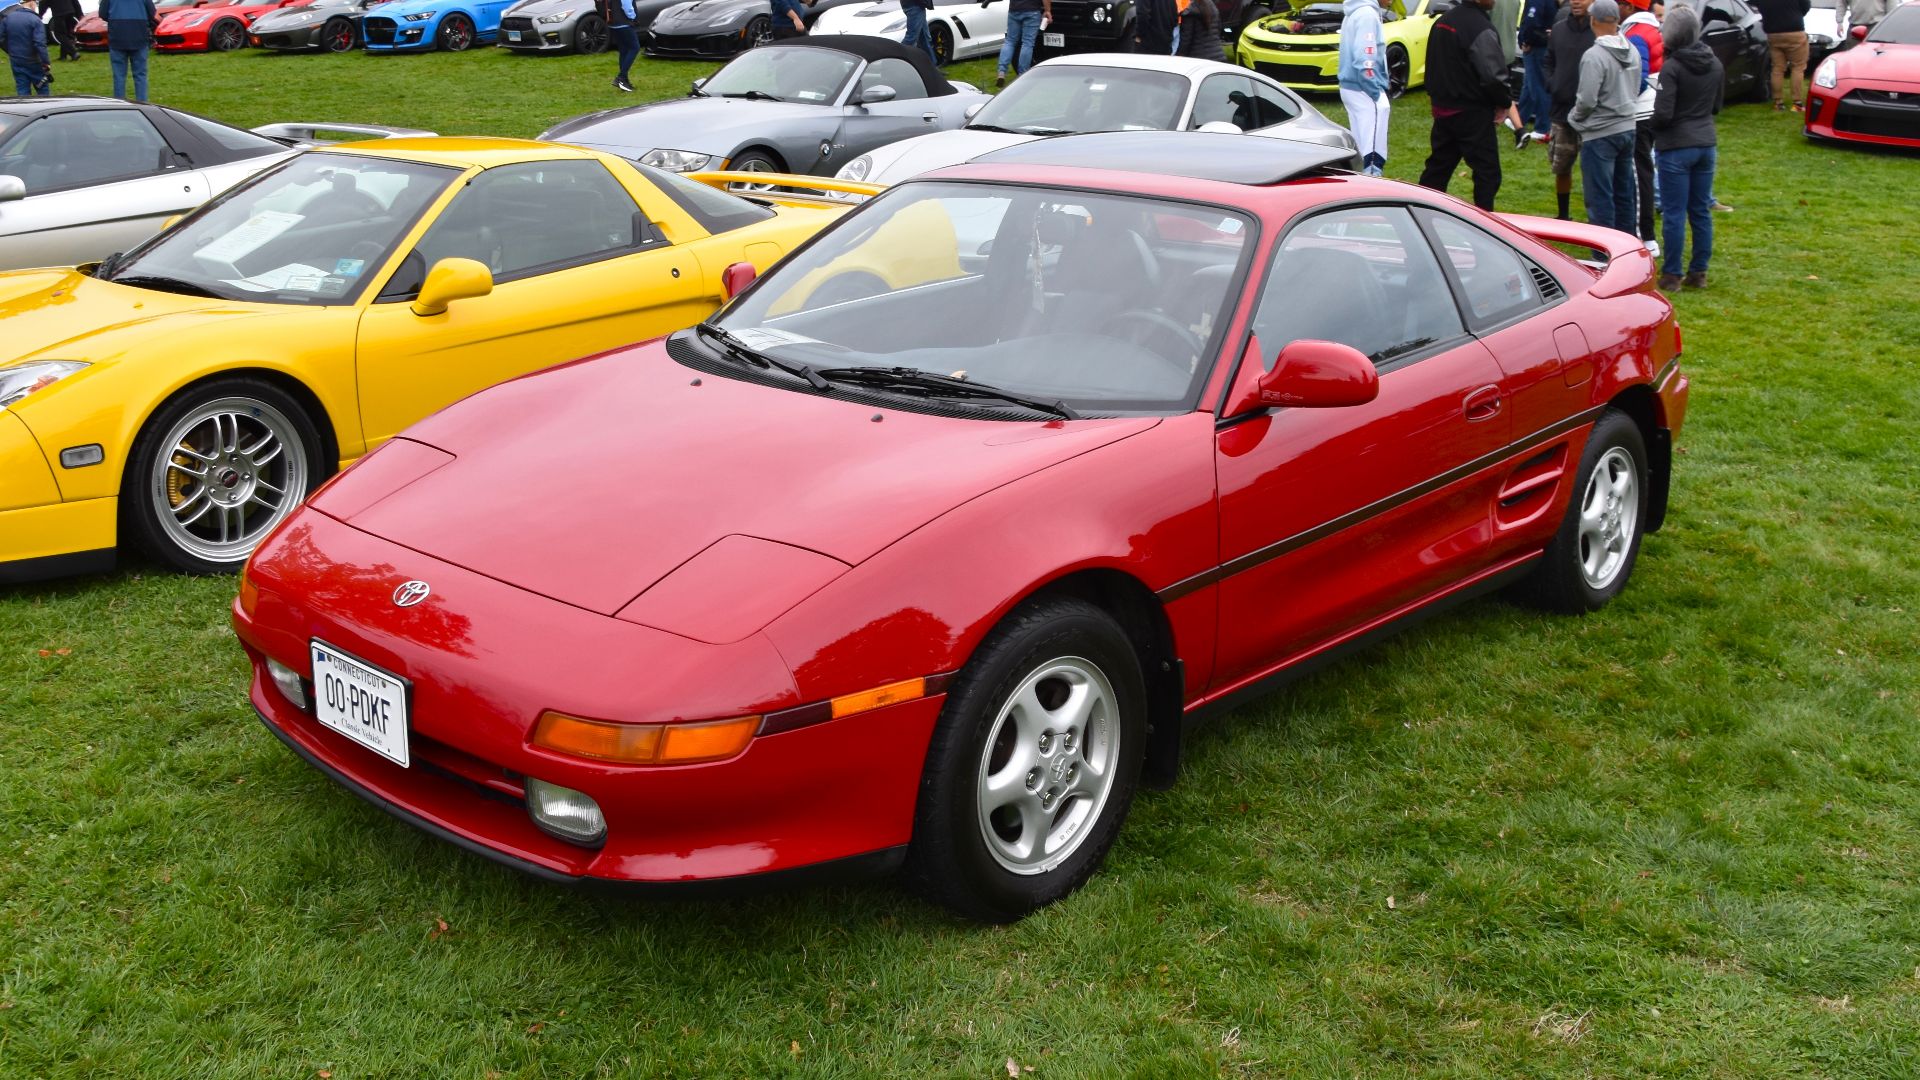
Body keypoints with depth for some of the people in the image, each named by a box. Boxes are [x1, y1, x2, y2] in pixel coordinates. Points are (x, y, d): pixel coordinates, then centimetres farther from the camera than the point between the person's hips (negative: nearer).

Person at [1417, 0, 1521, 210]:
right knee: (1487, 171, 0)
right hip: (1472, 113, -8)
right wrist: (1504, 103, -6)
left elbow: (1432, 66, 17)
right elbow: (1493, 76, -22)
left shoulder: (1444, 20, 8)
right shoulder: (1481, 29, -19)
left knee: (1438, 165, 17)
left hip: (1442, 108, 8)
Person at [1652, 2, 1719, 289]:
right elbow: (1717, 106, 15)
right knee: (1701, 211, 12)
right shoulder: (1714, 64, 5)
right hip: (1706, 144, 7)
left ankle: (1671, 274, 4)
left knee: (1674, 214, 0)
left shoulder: (1672, 67, -16)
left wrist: (1653, 128, 1)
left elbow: (1663, 114, -19)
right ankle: (1699, 273, 17)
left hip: (1676, 147, -7)